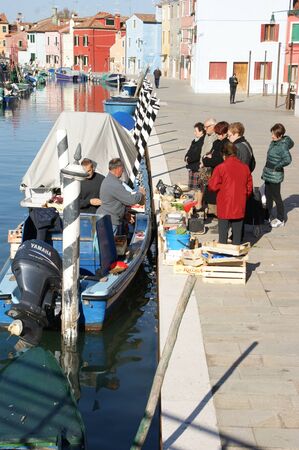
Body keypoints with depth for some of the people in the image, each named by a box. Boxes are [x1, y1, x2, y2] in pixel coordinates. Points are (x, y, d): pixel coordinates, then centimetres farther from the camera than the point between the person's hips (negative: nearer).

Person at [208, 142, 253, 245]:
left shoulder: (220, 168, -12)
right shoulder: (245, 167, 2)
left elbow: (213, 186, -9)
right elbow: (249, 187, 8)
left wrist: (209, 181, 12)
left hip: (224, 207, -3)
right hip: (239, 207, 4)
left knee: (223, 231, 5)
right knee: (237, 232, 12)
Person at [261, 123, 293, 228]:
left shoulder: (282, 146, -22)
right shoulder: (273, 143, 3)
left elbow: (287, 159, -33)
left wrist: (277, 166, -20)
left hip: (275, 176, -8)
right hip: (268, 174, 8)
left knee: (276, 197, 4)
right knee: (268, 196, 18)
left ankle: (280, 220, 18)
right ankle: (267, 216, 33)